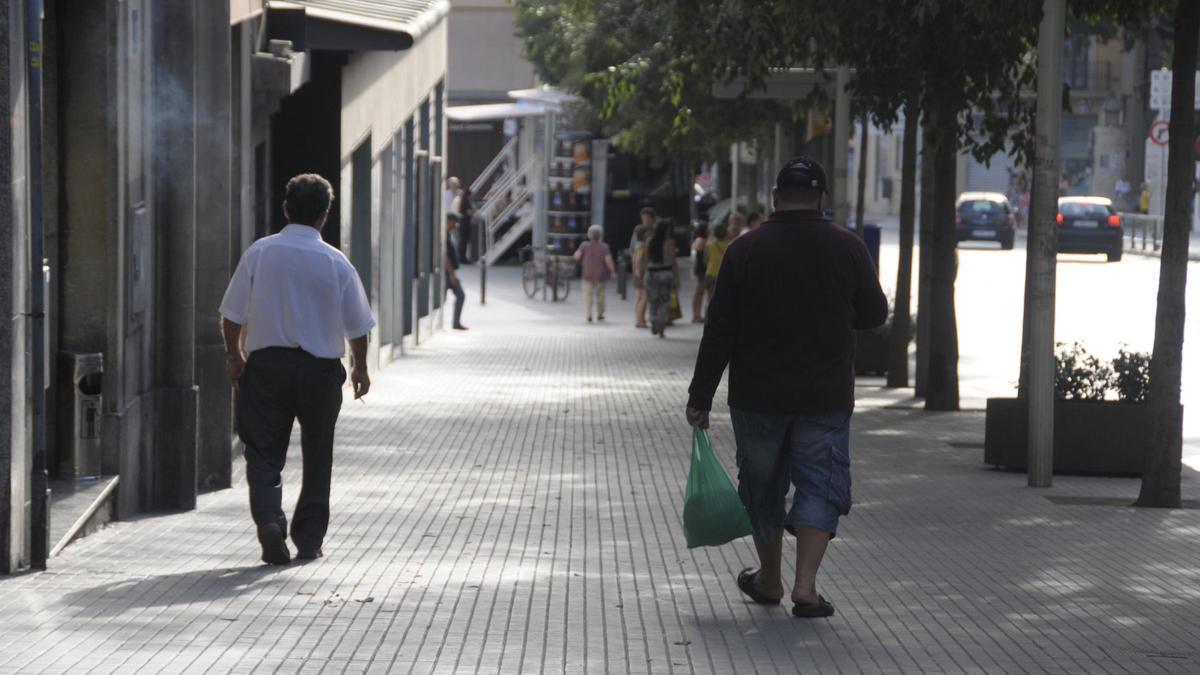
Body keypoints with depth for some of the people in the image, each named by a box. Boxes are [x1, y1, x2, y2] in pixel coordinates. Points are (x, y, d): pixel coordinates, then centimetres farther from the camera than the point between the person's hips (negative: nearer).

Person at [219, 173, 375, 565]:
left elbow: (232, 316, 0)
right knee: (316, 458, 13)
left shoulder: (259, 253, -4)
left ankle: (269, 519, -17)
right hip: (320, 370, 0)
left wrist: (234, 356, 17)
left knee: (263, 454, 6)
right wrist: (359, 368, 20)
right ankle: (309, 539, 17)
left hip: (266, 365, 0)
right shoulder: (336, 263, -4)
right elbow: (357, 325, 3)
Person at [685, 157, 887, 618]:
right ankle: (805, 586, -8)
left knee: (763, 486, 15)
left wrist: (700, 398, -1)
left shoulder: (745, 250, -5)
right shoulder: (847, 248, -4)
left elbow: (719, 333, -6)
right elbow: (874, 315, 5)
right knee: (819, 485, 6)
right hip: (826, 398, 0)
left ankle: (769, 580, 29)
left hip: (758, 396, 0)